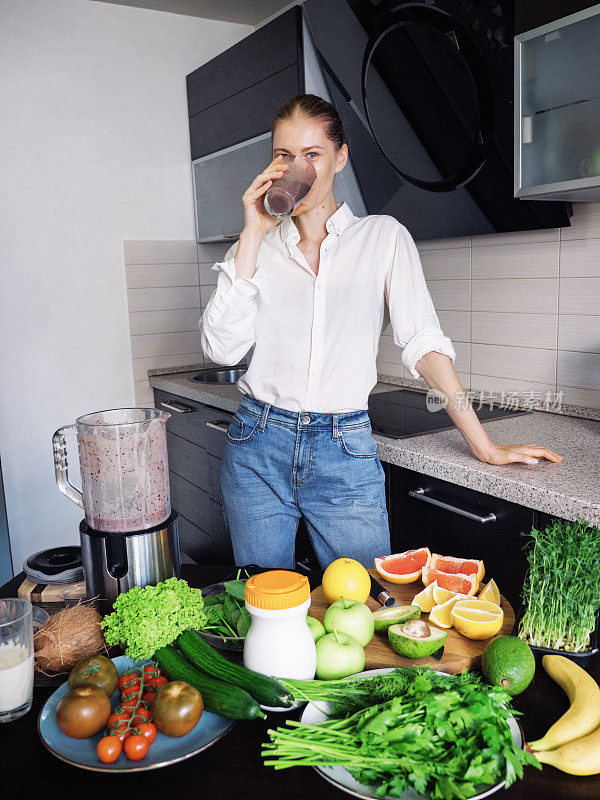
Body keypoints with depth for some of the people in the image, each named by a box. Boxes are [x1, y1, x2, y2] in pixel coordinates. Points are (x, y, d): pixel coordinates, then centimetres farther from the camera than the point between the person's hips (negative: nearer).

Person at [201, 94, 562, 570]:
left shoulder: (383, 236, 4)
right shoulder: (255, 245, 7)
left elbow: (424, 341, -2)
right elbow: (223, 348, -7)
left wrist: (485, 446, -7)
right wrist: (253, 236, -8)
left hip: (346, 454, -1)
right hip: (258, 449, 2)